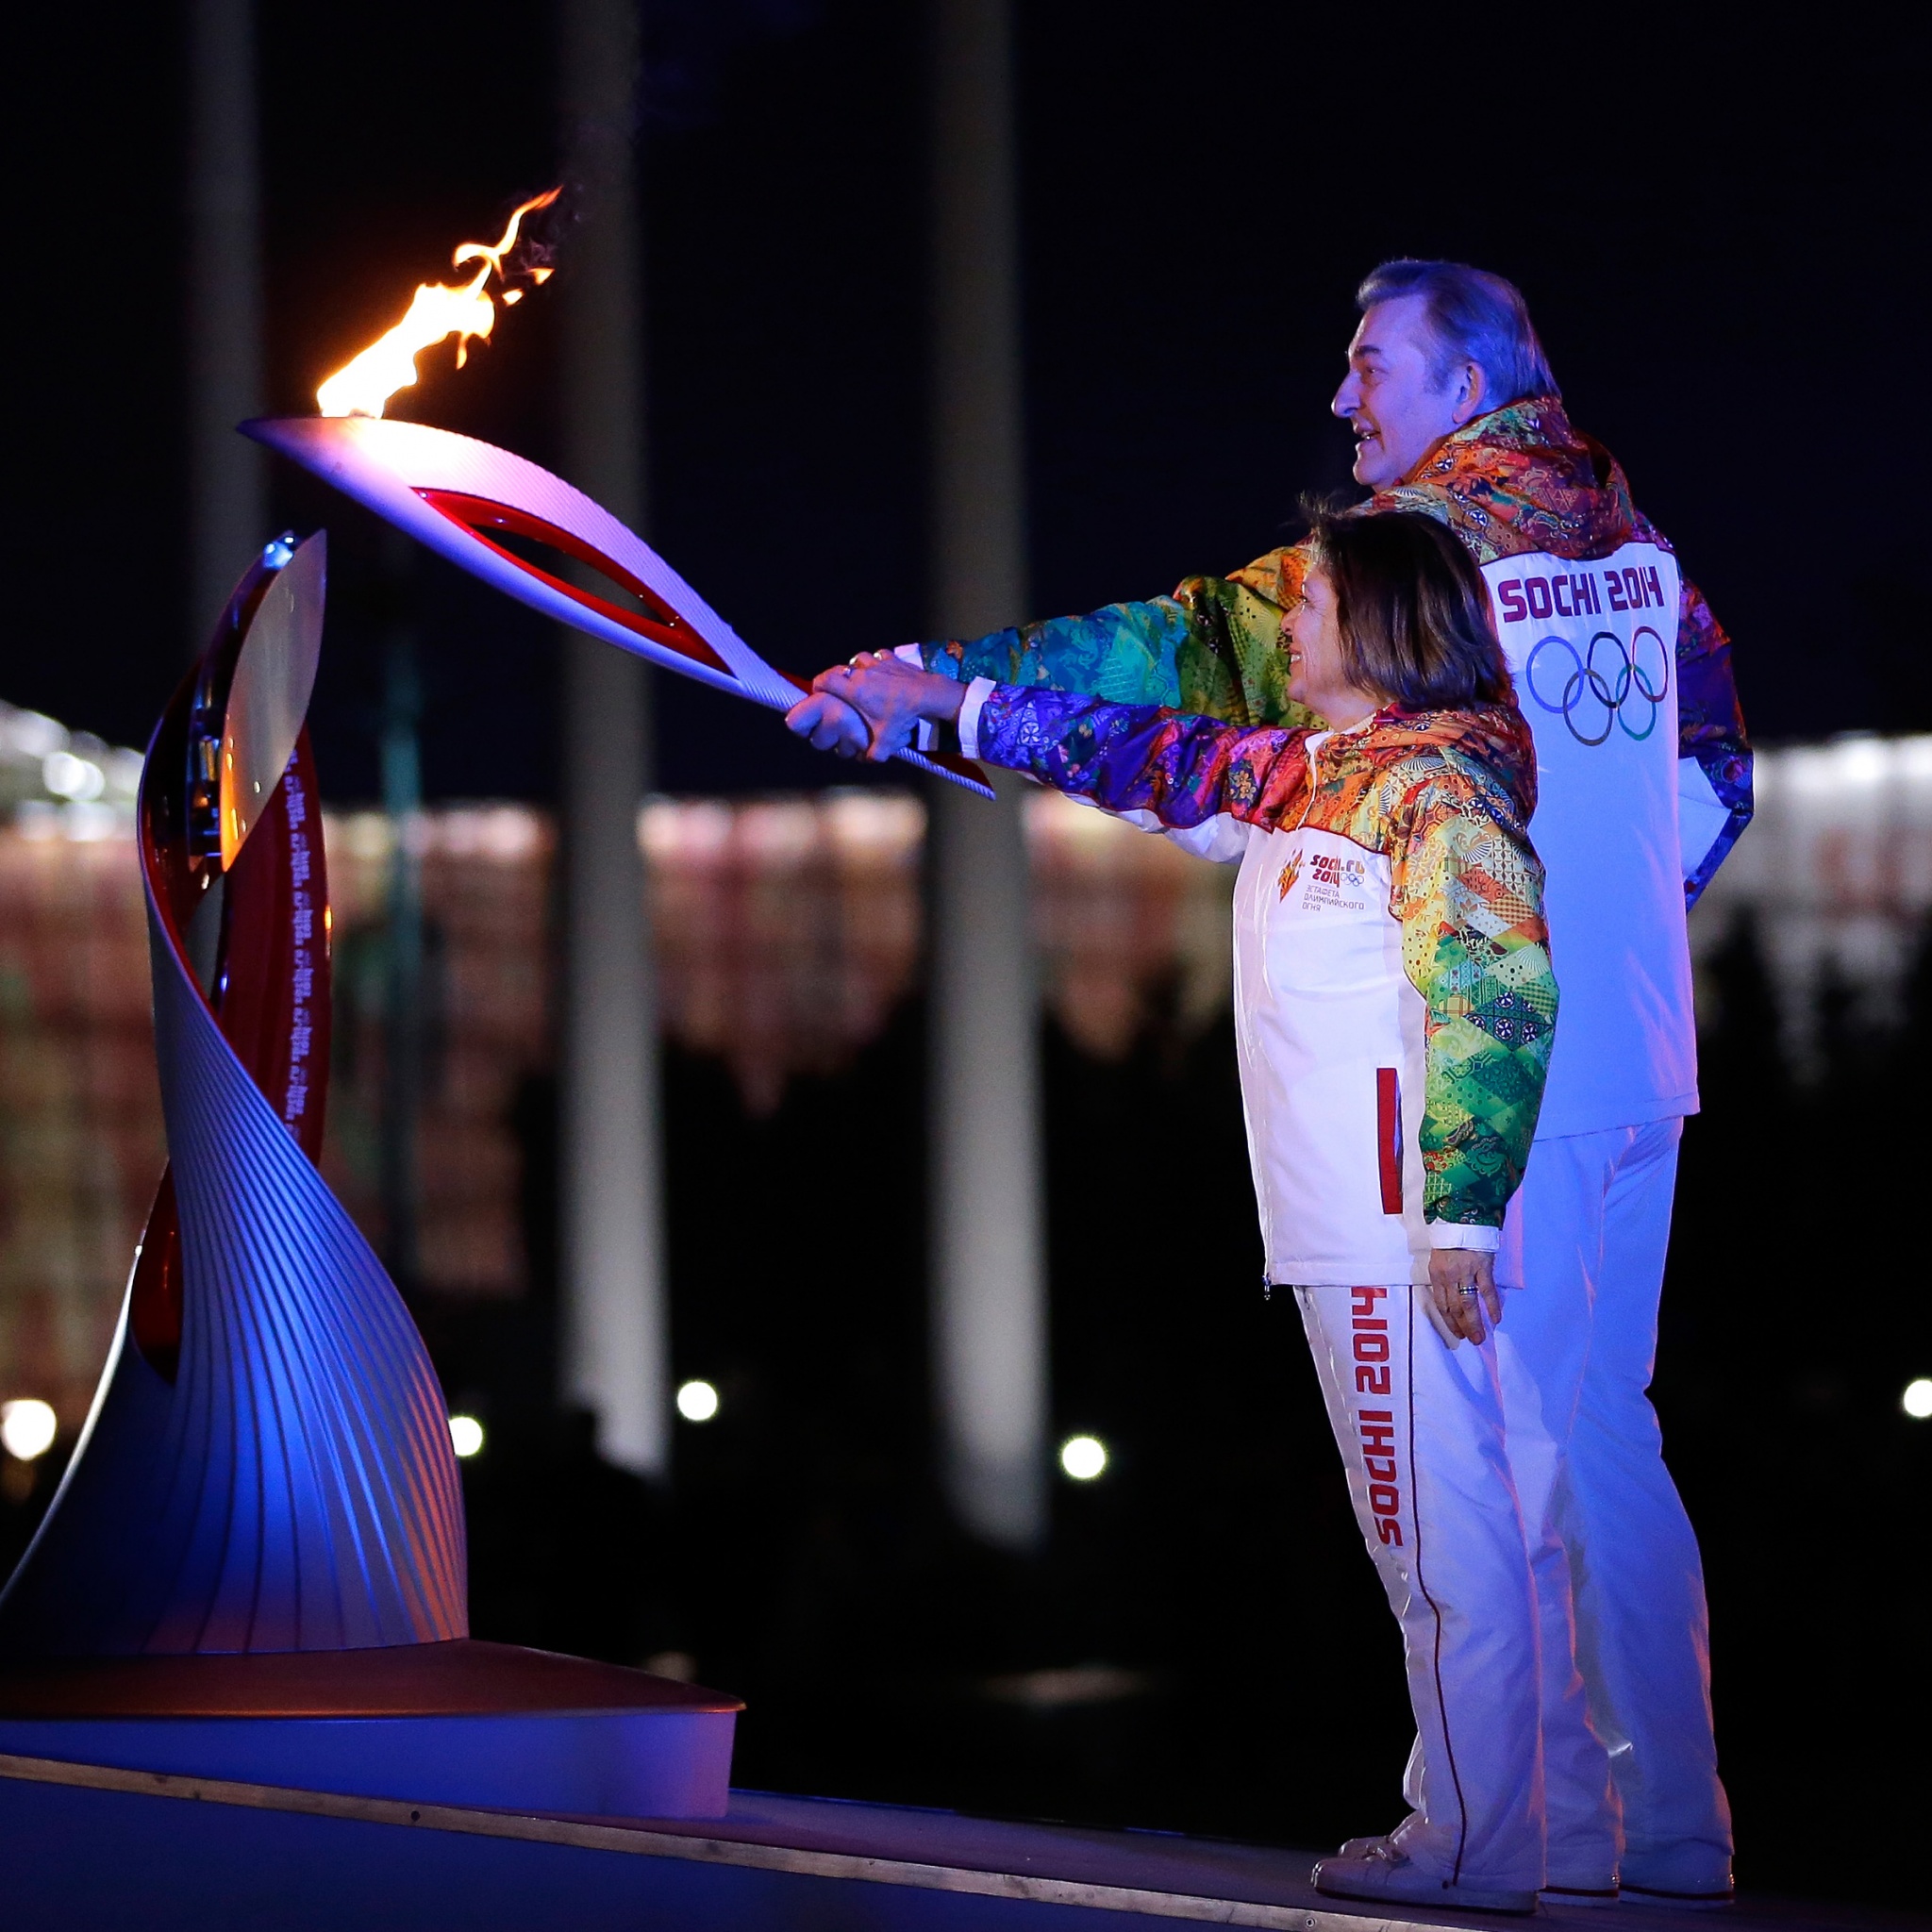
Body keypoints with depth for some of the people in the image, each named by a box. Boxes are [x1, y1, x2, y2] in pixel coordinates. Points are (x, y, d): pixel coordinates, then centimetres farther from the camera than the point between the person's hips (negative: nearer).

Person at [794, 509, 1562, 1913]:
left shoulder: (1437, 780, -10)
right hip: (1344, 1233, 9)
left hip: (1402, 1227, -9)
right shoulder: (1301, 776, 18)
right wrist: (944, 704, 34)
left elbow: (1503, 998, -18)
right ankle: (1471, 1819, 13)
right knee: (1428, 1533, 9)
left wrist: (1462, 1214, -23)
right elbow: (1151, 759, 31)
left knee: (1443, 1533, -8)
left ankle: (1479, 1848, -5)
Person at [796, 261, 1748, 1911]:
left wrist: (948, 678, -9)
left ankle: (1539, 1824, -1)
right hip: (1638, 1048, 8)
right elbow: (1717, 767, 20)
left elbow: (1187, 650, -12)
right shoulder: (1634, 540, 13)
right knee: (1597, 1431, 13)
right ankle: (1671, 1826, 14)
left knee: (1496, 1446, -3)